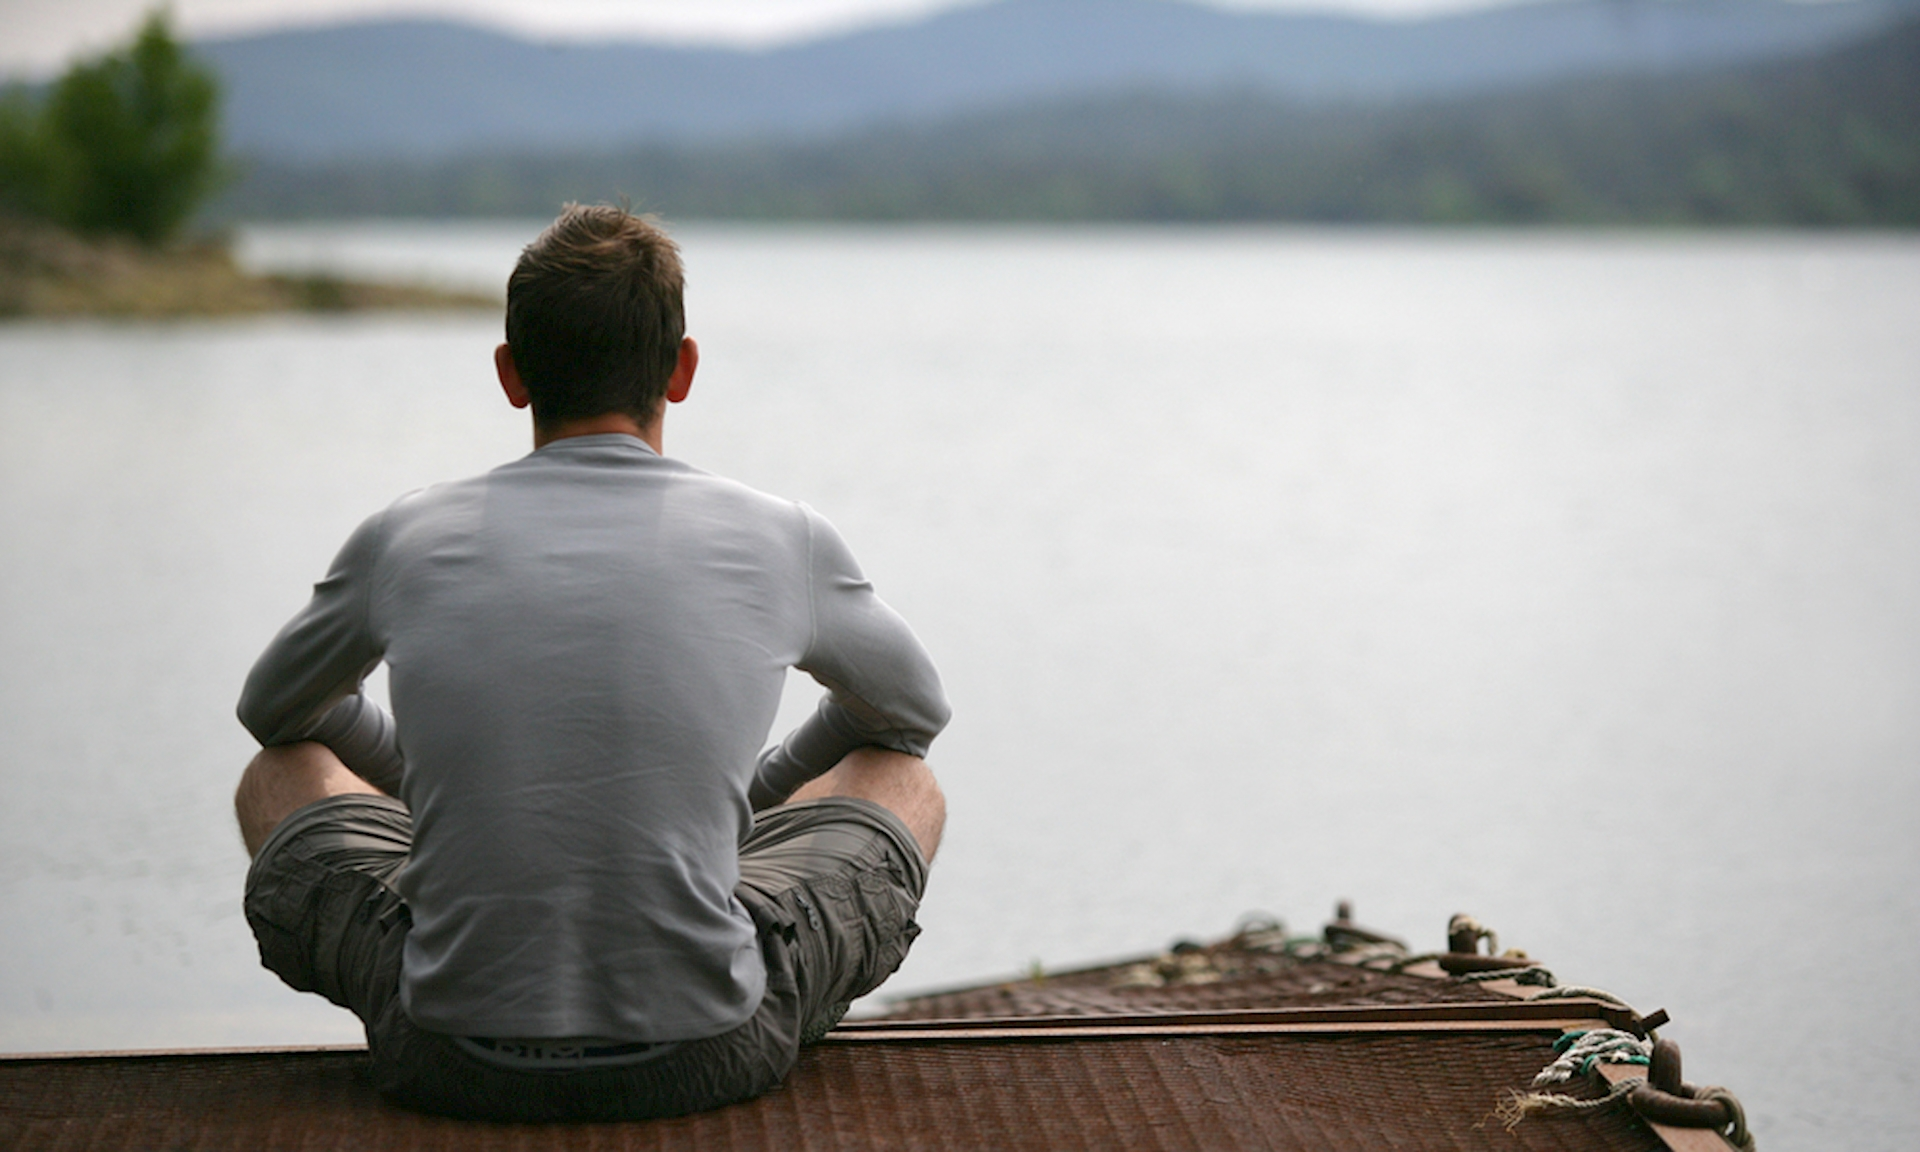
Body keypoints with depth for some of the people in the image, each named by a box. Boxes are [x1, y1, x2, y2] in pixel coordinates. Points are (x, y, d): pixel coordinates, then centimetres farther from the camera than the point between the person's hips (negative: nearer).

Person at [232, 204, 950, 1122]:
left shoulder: (406, 540, 1)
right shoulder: (780, 544, 0)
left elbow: (271, 710, 24)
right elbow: (914, 710, 23)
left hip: (449, 1062, 1)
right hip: (707, 1059, -1)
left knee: (281, 778, 28)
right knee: (906, 786, 25)